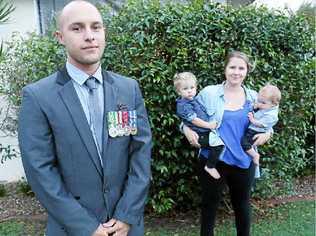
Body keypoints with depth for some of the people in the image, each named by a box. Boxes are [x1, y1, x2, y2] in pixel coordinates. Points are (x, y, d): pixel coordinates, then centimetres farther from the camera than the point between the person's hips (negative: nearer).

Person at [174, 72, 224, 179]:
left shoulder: (194, 100, 12)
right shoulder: (183, 105, -16)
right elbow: (194, 120, -20)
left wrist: (212, 122, 10)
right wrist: (209, 125, -15)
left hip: (206, 130, 10)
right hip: (199, 136, -10)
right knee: (218, 144, -22)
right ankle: (210, 167, -5)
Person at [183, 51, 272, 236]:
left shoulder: (254, 97, 3)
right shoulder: (208, 93, -6)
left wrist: (267, 133, -7)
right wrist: (187, 129, -17)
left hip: (244, 162, 3)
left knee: (242, 205, 20)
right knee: (210, 204, 13)